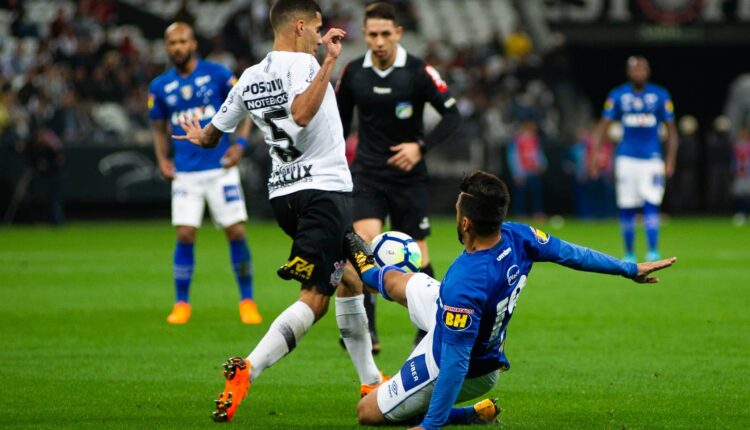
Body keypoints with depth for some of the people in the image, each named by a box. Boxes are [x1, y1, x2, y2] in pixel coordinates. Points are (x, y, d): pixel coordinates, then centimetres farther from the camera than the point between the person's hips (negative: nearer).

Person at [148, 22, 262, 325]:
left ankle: (247, 301, 8)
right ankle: (181, 303, 7)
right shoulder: (160, 87, 5)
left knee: (236, 232, -5)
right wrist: (163, 159, 2)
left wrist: (240, 143, -8)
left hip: (221, 168, -1)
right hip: (185, 172, 1)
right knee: (185, 235, -6)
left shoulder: (217, 74, -2)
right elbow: (159, 128, 17)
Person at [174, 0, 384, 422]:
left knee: (350, 278, 23)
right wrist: (330, 61, -27)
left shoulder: (249, 79, 11)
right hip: (323, 189, -9)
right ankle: (247, 370, -24)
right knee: (315, 300, -9)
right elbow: (301, 114, -31)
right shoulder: (300, 63, -11)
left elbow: (211, 136, 20)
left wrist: (200, 136, 43)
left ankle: (371, 382, 29)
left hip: (284, 195, 9)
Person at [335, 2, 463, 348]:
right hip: (367, 173, 1)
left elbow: (452, 116, -9)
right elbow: (340, 120, 14)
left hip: (408, 174, -1)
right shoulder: (353, 73, -1)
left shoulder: (419, 72, -10)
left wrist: (421, 147, -22)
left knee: (416, 253, 2)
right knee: (365, 241, -20)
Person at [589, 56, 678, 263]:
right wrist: (594, 154, -7)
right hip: (626, 158, 1)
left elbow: (671, 131, 7)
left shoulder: (661, 96, 3)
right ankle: (629, 254, 13)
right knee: (626, 208, 2)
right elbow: (603, 126, 4)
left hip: (652, 158, -1)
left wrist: (670, 161, 0)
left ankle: (653, 251, -13)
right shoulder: (617, 96, 3)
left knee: (651, 205, -13)